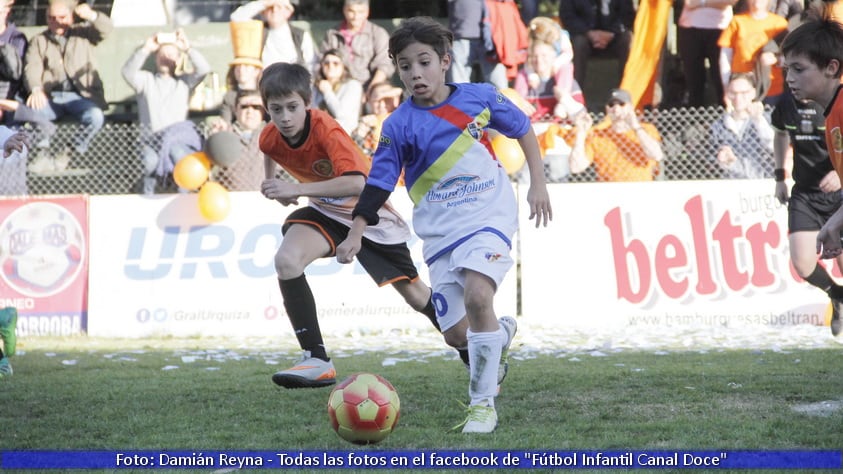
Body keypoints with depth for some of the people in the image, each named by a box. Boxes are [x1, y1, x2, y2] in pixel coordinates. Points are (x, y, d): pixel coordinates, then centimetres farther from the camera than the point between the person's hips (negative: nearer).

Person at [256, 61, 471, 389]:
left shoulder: (325, 129, -33)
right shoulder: (270, 138, -15)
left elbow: (357, 182, -47)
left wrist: (296, 189, -52)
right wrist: (274, 188, 0)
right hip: (326, 212, 4)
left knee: (415, 295, 7)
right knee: (286, 260, -27)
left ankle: (470, 351, 34)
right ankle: (316, 361, -23)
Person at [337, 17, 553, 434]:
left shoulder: (479, 98, -3)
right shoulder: (399, 125, -5)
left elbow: (522, 128, 13)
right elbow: (378, 184, -4)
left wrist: (537, 183, 9)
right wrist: (355, 235, -15)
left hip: (489, 218, -2)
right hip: (439, 232, 2)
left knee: (477, 296, -27)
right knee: (456, 332, -1)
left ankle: (483, 402, -14)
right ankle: (501, 334, 38)